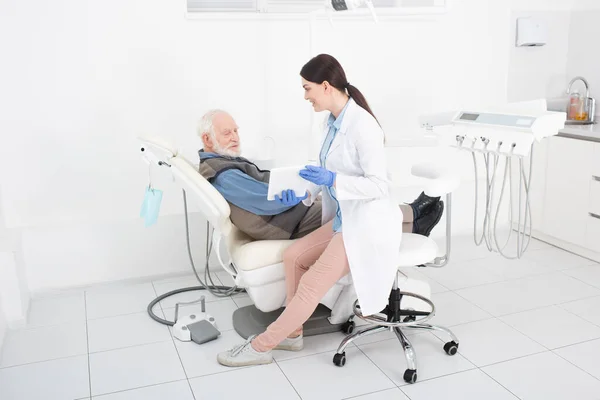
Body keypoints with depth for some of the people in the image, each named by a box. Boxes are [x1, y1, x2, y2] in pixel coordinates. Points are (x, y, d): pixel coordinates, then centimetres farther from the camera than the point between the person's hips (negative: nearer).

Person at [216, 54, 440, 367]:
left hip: (368, 224, -9)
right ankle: (291, 332, 12)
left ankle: (260, 346, 4)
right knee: (293, 255, -1)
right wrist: (305, 193, 0)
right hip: (345, 218, 9)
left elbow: (379, 185, -22)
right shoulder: (334, 122, 6)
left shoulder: (362, 125, -21)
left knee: (312, 284, -10)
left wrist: (332, 180, -30)